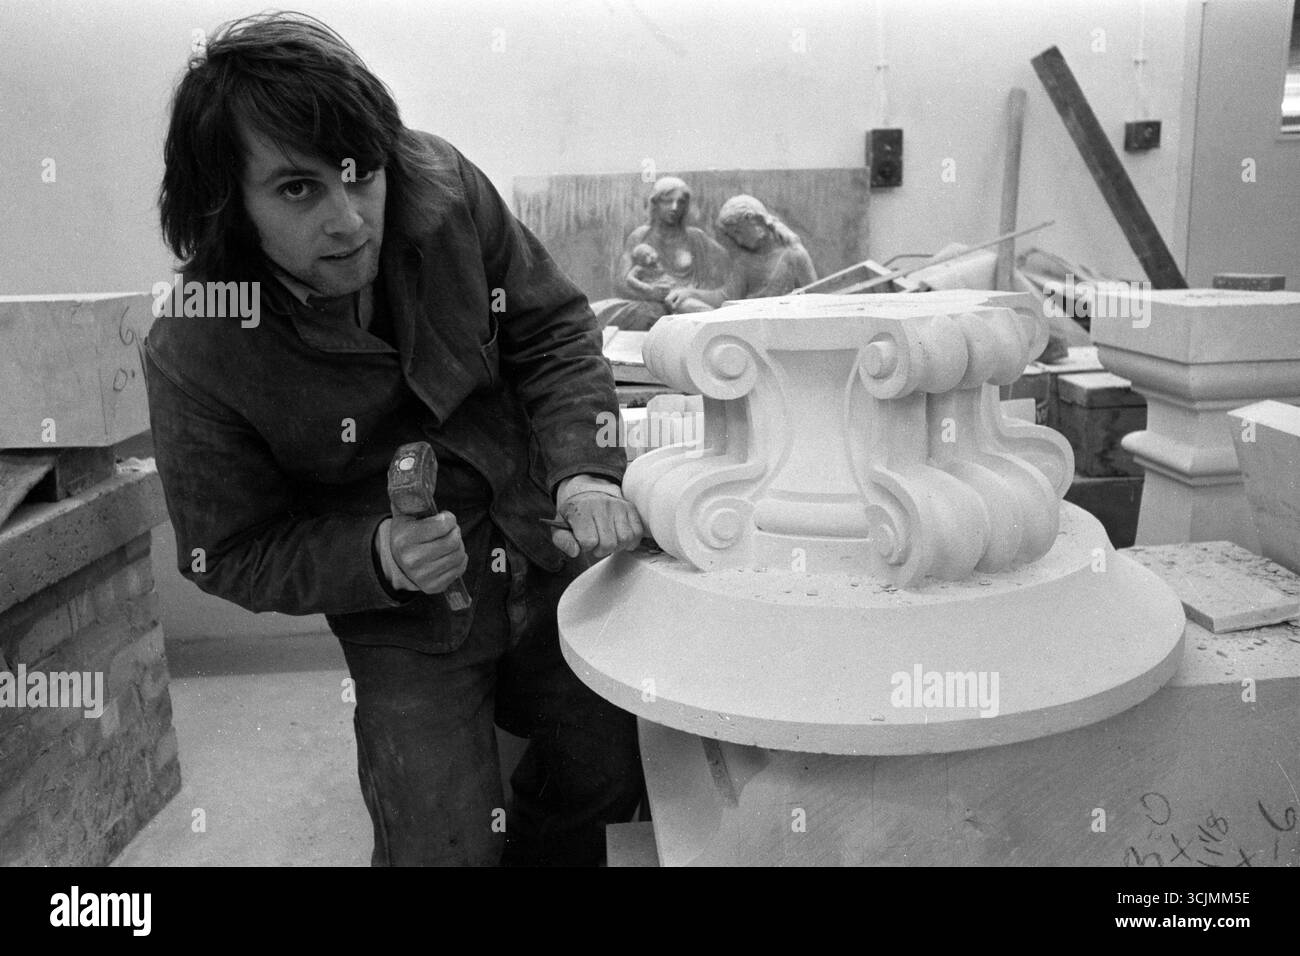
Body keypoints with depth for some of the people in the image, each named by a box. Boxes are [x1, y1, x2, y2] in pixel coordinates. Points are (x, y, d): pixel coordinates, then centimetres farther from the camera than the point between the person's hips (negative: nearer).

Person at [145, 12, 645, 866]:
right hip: (407, 620, -2)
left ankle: (536, 840, 48)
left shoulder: (444, 189, -17)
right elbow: (233, 554, -10)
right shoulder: (195, 358, -22)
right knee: (443, 842, -8)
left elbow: (553, 327, -6)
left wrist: (583, 464, -22)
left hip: (546, 561, 3)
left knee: (616, 771, 15)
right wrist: (376, 557, -27)